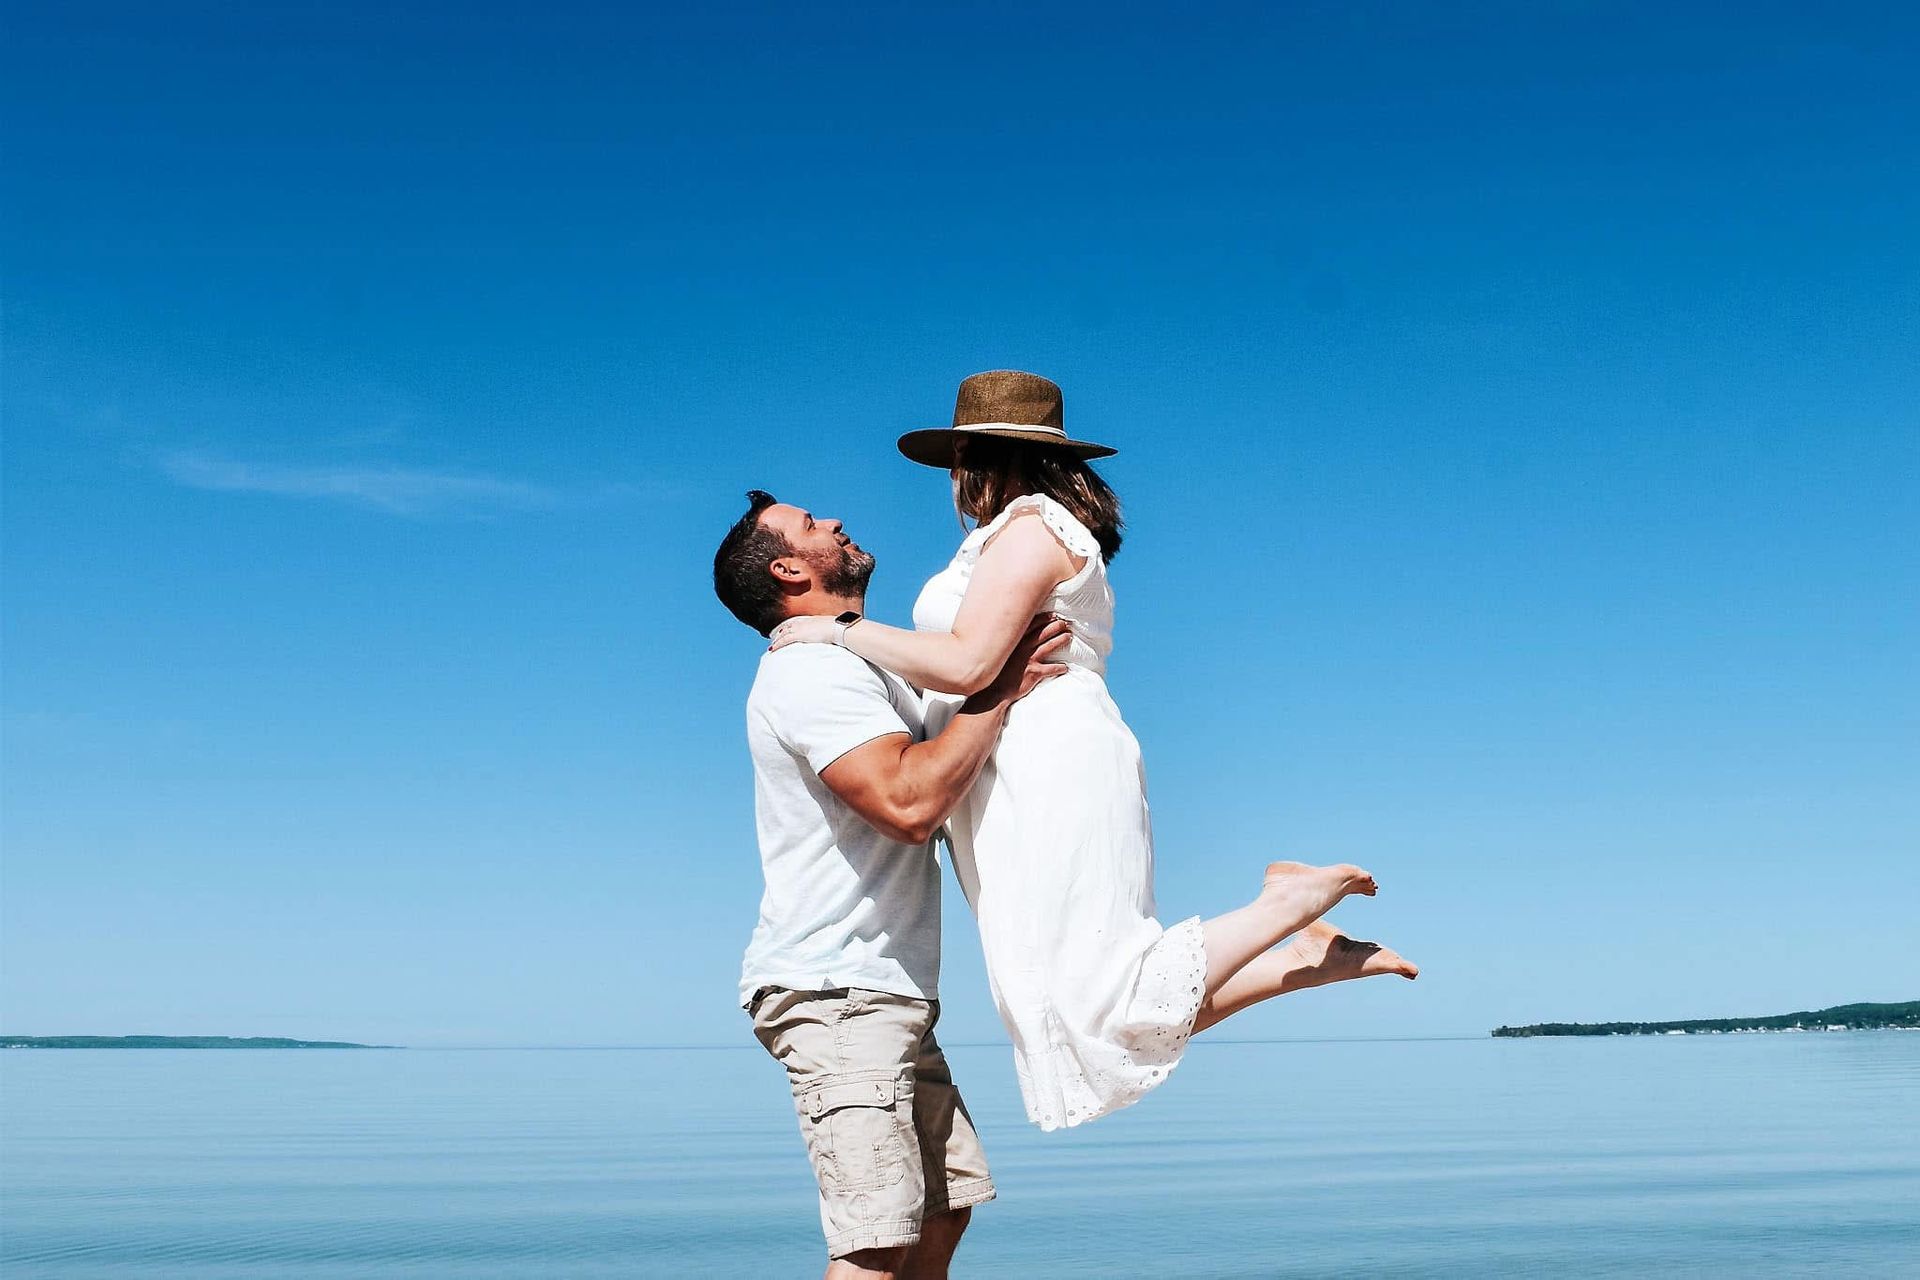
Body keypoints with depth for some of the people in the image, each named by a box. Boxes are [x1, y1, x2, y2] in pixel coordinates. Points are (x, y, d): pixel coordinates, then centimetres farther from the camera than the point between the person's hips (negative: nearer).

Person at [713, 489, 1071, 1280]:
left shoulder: (861, 668, 20)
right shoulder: (811, 670, -14)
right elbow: (909, 803, -27)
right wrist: (998, 690, -18)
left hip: (886, 998, 11)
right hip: (834, 995, -11)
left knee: (948, 1201, 14)